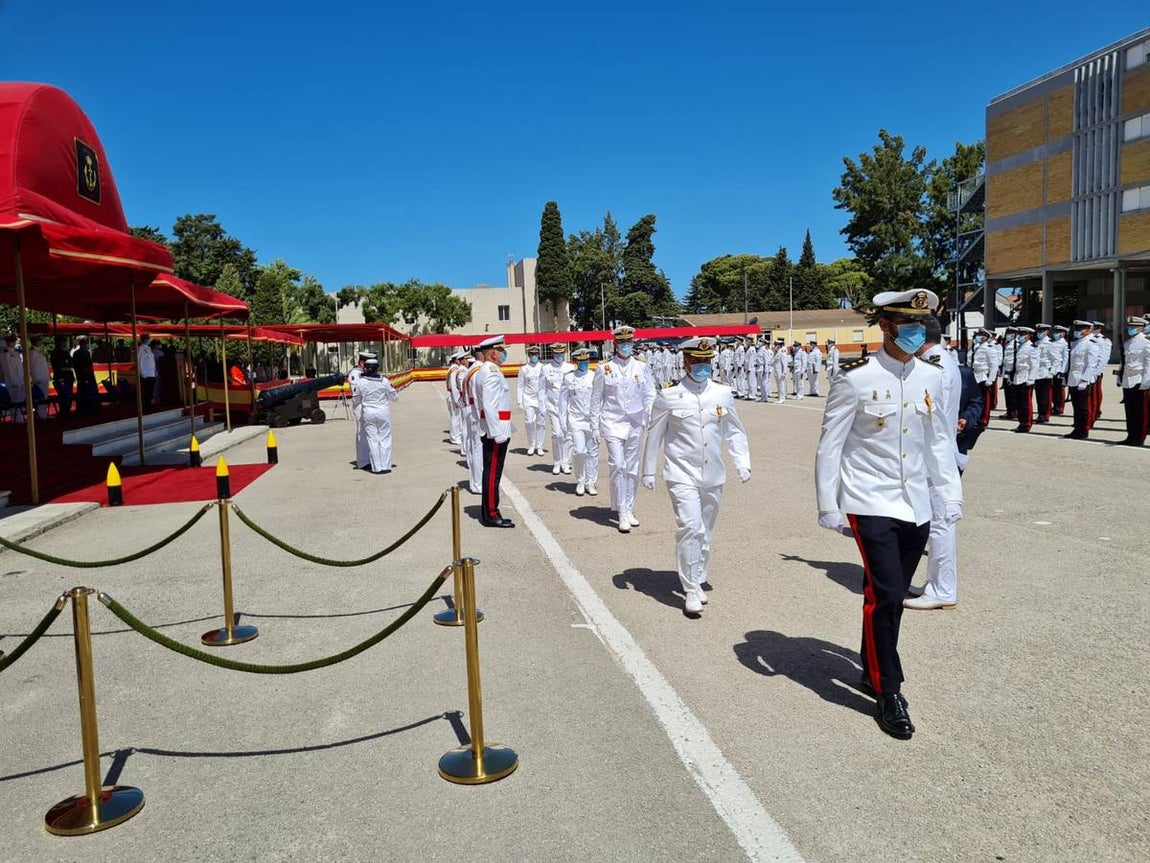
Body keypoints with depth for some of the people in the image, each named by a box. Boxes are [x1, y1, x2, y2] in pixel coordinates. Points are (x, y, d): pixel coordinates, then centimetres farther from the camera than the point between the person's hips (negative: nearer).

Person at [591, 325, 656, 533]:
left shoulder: (642, 367, 4)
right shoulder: (604, 368, -1)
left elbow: (650, 396, 8)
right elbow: (596, 398, 4)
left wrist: (649, 420, 0)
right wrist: (595, 424, 2)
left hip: (635, 424, 2)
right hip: (613, 423, -2)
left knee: (632, 468, 8)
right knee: (618, 466, -10)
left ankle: (629, 510, 20)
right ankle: (622, 514, -5)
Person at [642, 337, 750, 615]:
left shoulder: (723, 394, 3)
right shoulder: (668, 396, -5)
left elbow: (734, 431, 12)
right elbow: (654, 435, 2)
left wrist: (743, 463, 2)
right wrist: (648, 471, 5)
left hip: (713, 476, 4)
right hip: (682, 475, -4)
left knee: (705, 532, 14)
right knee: (690, 527, -16)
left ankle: (698, 581, 32)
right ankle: (690, 589, -5)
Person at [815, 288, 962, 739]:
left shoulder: (931, 376, 5)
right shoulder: (855, 378, -10)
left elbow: (939, 440, 15)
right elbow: (830, 445, -7)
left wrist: (952, 494, 11)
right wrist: (828, 507, -7)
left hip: (916, 507, 5)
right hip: (871, 504, -5)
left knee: (890, 596, 15)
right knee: (886, 594, -9)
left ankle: (872, 673, 33)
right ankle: (888, 691, 7)